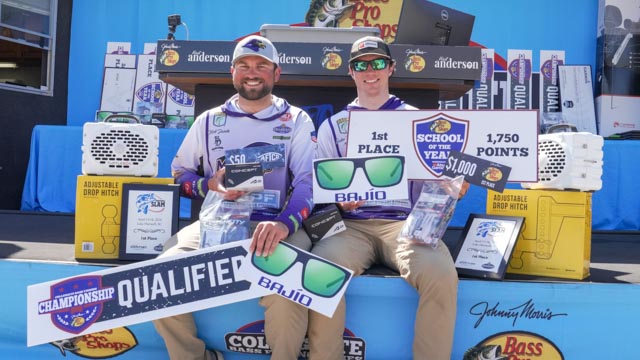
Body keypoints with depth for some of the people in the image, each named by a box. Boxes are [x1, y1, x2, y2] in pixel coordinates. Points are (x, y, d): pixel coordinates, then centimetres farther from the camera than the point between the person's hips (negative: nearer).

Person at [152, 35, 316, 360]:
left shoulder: (297, 121, 9)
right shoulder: (209, 121, 16)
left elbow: (308, 181, -3)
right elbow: (178, 173, 19)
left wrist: (284, 224, -23)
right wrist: (208, 186, -5)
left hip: (276, 226, -2)